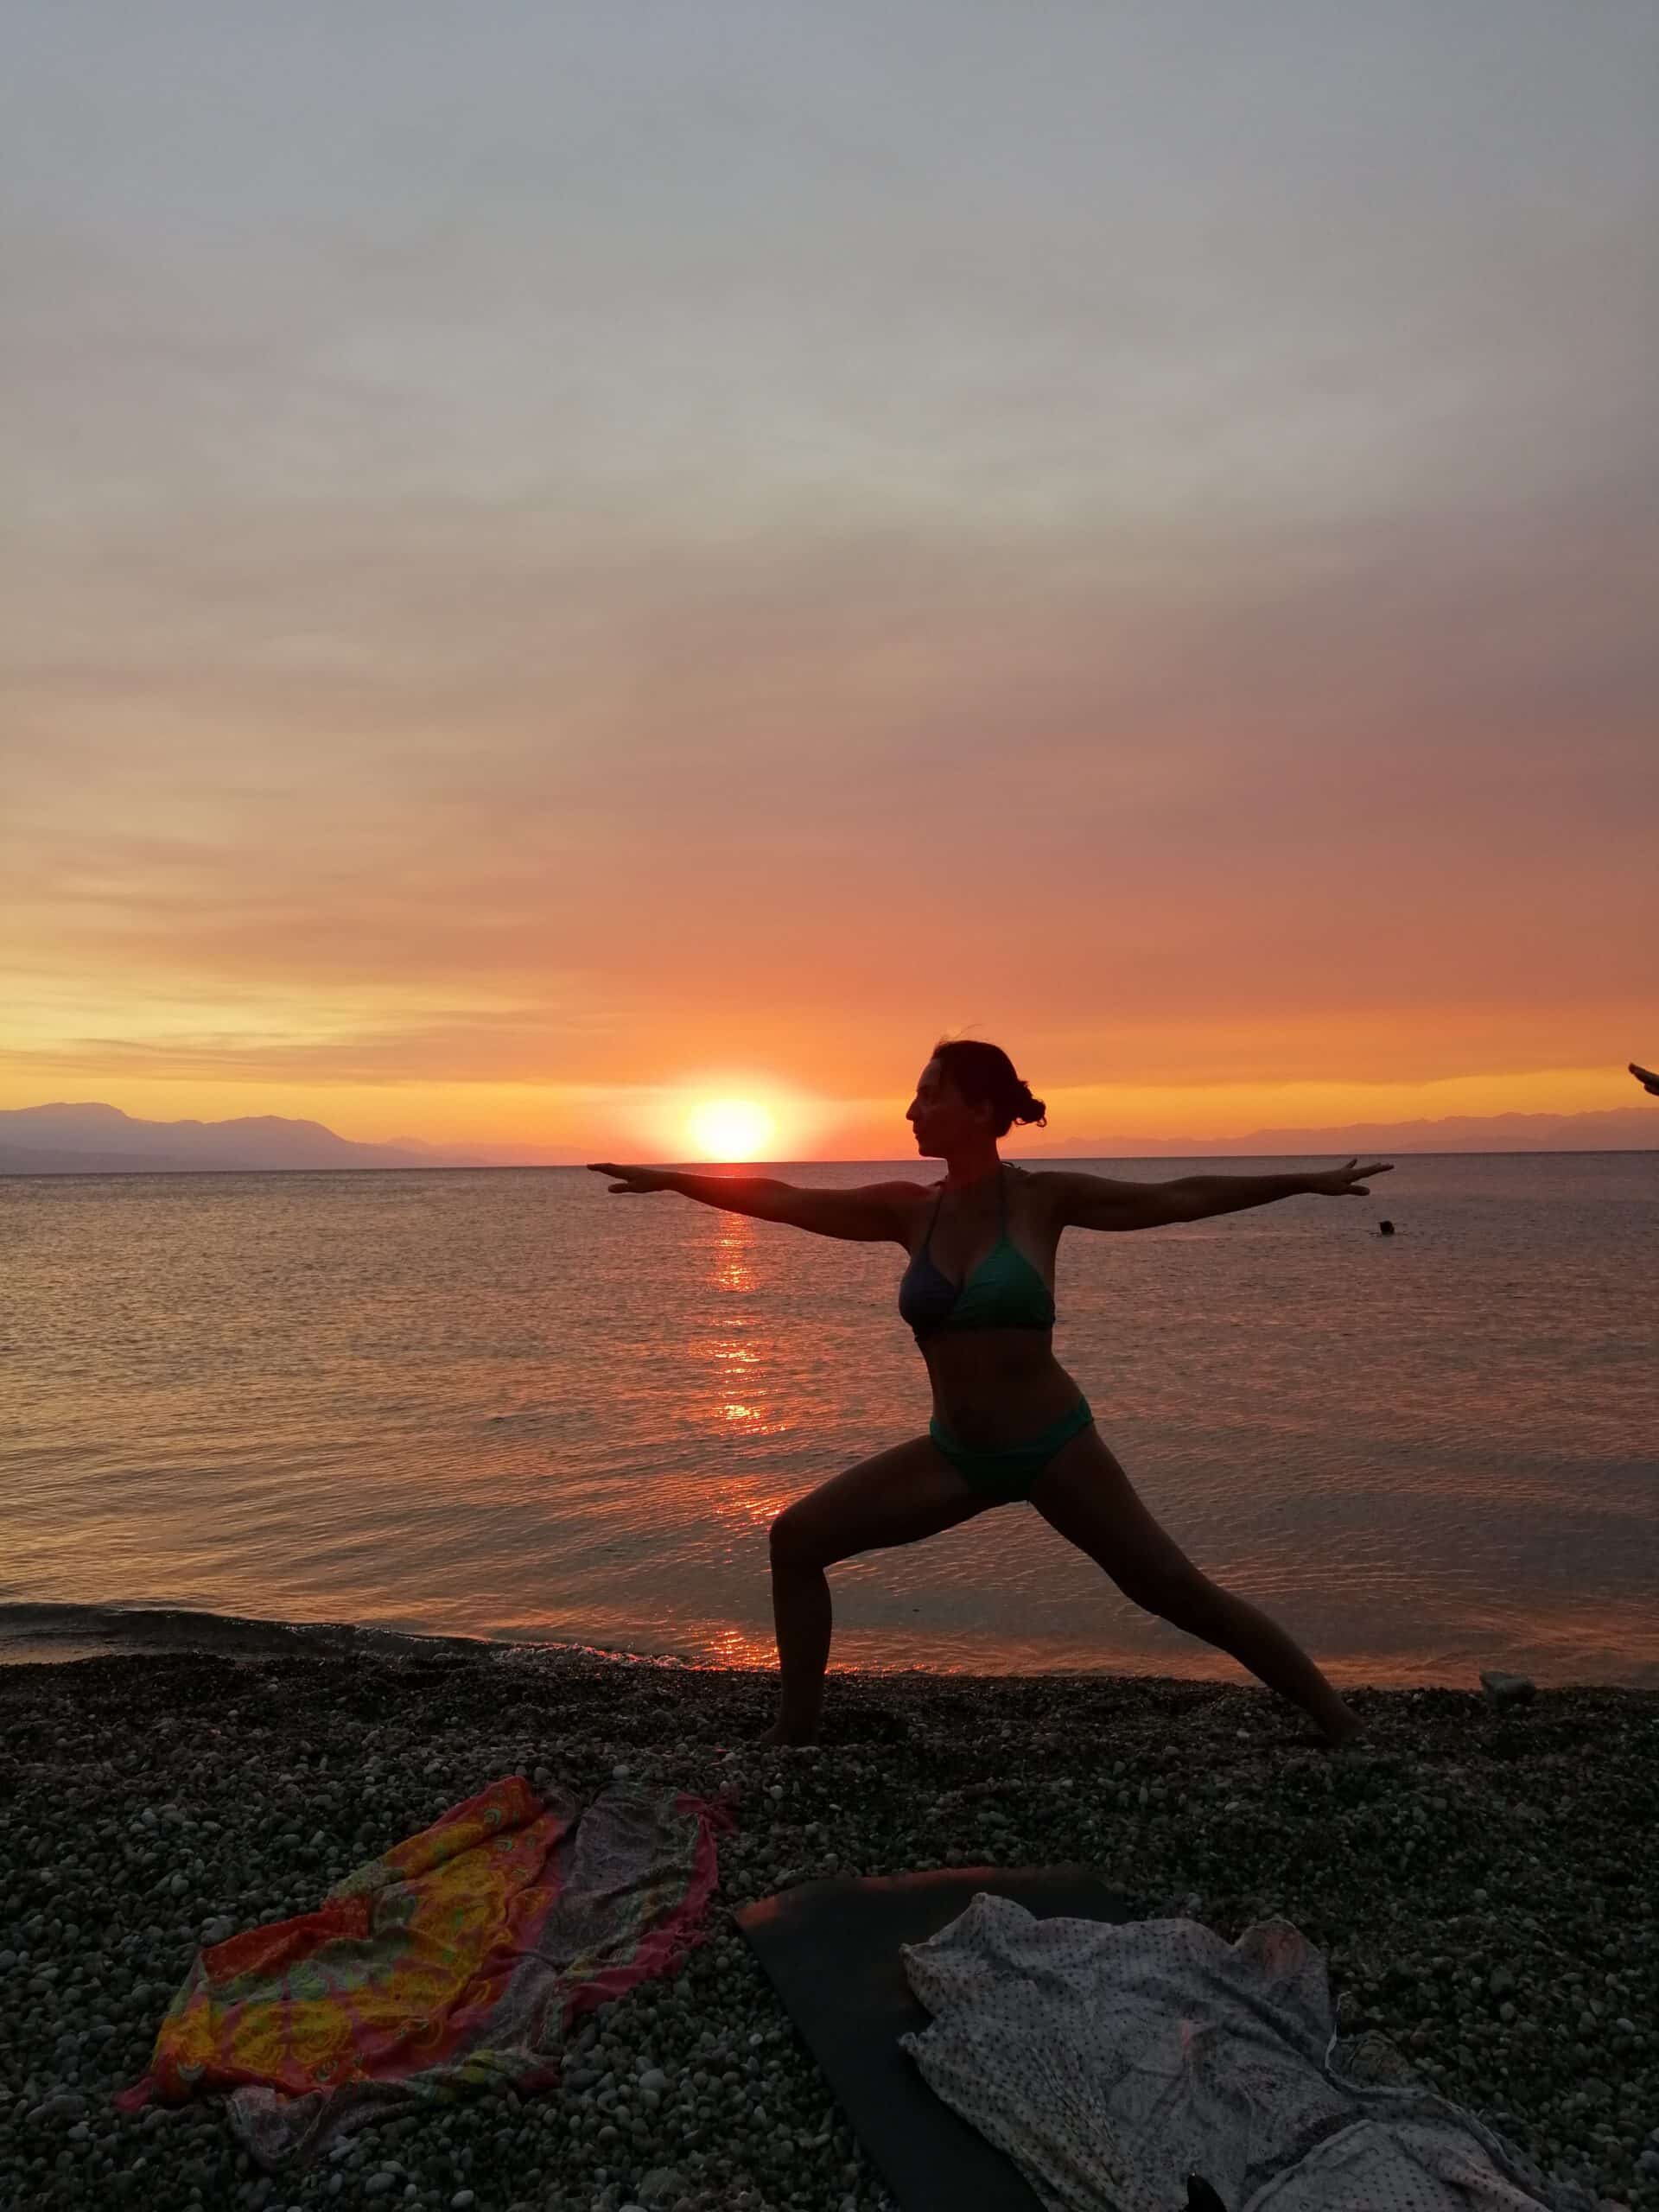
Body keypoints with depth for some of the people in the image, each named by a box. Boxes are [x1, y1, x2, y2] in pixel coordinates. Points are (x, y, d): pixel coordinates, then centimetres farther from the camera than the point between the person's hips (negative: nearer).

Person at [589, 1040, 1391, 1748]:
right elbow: (785, 1201, 0)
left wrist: (1304, 1182, -7)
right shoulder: (909, 1211, -1)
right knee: (797, 1538, -3)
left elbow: (1179, 1197, -6)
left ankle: (1342, 1725, 20)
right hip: (953, 1453, 4)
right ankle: (796, 1730, 12)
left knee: (1180, 1595, 0)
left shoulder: (1042, 1199, -9)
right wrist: (669, 1178, 0)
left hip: (1054, 1446, -4)